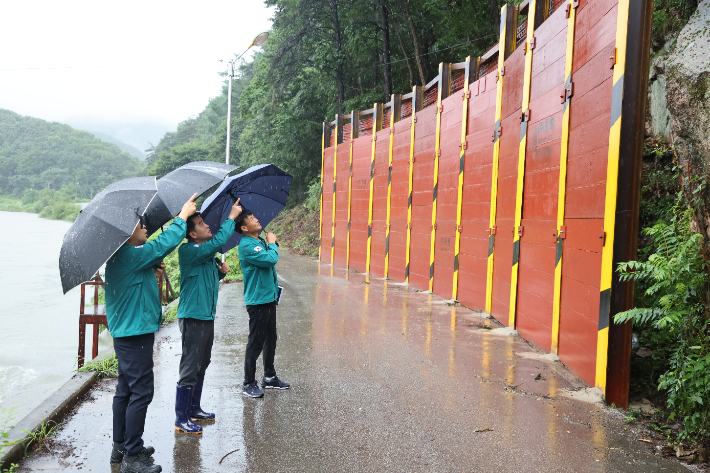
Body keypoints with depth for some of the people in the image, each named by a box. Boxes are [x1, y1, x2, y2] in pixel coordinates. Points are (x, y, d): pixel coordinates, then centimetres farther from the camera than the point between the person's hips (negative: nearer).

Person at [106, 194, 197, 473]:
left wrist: (154, 266, 7)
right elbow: (165, 244, -23)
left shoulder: (121, 256, 11)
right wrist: (183, 216, -12)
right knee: (140, 392, -5)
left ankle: (121, 447, 30)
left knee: (126, 391, 18)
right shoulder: (130, 256, -20)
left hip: (125, 333, 11)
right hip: (135, 335, -11)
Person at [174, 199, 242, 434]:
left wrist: (221, 272, 4)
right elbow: (219, 240, -29)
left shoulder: (207, 254, 13)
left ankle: (194, 409, 32)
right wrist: (231, 217, -17)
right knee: (189, 369, -3)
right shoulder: (188, 251, -16)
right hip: (193, 318, -10)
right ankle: (181, 419, 6)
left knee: (201, 366, 19)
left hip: (207, 317, 10)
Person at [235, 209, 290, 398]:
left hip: (269, 298, 9)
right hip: (257, 301, -9)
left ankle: (269, 377, 29)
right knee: (256, 342, -2)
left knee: (270, 340, 17)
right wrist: (272, 243, -11)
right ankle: (249, 384, 9)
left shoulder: (260, 241, 12)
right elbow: (271, 259, -27)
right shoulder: (247, 245, -18)